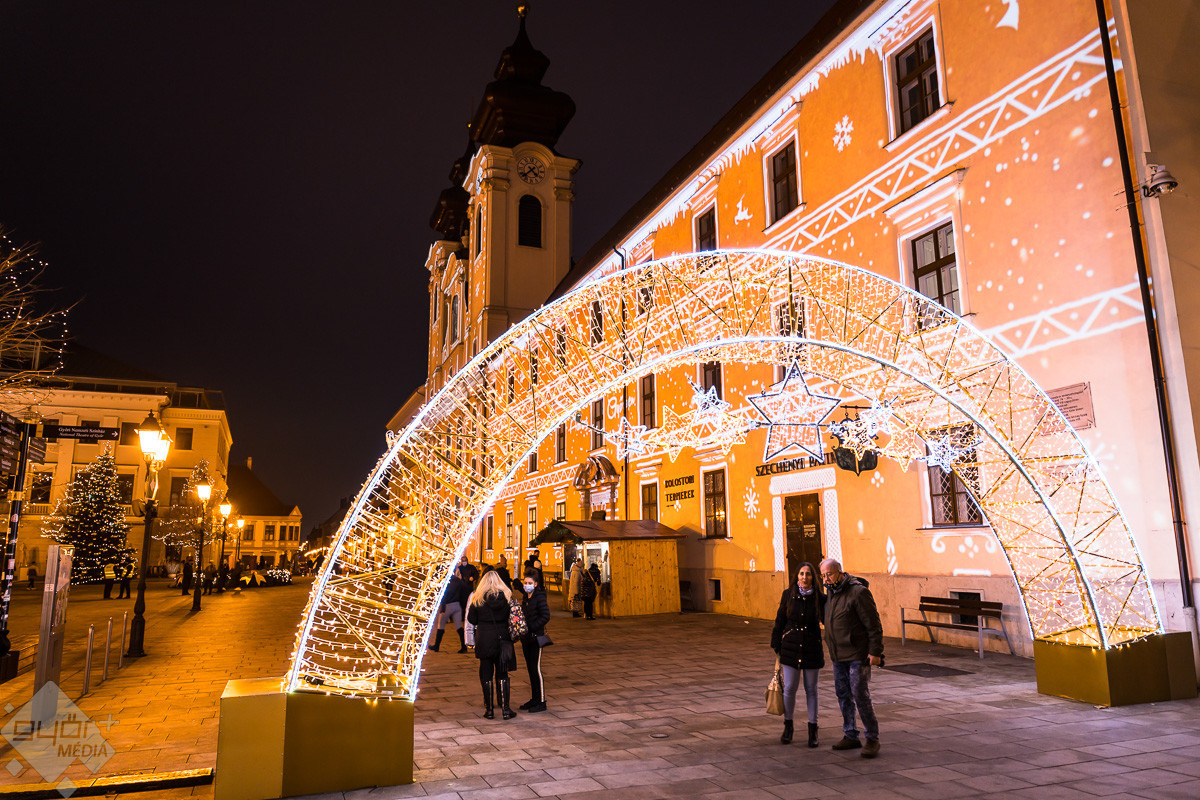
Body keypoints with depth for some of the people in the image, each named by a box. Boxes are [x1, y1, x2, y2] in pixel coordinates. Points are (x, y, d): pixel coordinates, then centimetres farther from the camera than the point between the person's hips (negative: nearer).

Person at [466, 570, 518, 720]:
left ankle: (489, 710, 13)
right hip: (503, 639, 1)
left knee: (486, 674, 9)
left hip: (484, 640, -1)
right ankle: (505, 709, 9)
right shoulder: (507, 596, -4)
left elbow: (471, 620, -1)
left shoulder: (478, 599, -6)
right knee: (502, 674, 10)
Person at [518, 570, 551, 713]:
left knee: (535, 668, -5)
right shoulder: (525, 597, 12)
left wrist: (531, 627, -21)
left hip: (536, 637, -8)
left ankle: (541, 701, 2)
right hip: (526, 637, 8)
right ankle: (534, 699, 22)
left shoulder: (540, 597, -12)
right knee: (530, 668, 12)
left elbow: (545, 617, -19)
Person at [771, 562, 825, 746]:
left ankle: (812, 730, 20)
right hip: (791, 648, 0)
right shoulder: (788, 595, -1)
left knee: (811, 689, 8)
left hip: (812, 649, 0)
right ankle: (788, 726, 20)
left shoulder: (820, 598, -3)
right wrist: (776, 647, 5)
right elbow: (779, 622, 5)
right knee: (789, 688, 1)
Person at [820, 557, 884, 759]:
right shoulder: (830, 592, 9)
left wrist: (875, 652, -17)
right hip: (838, 655, 8)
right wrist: (830, 644, 18)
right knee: (843, 695, 13)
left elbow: (873, 624, -15)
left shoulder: (858, 592, -16)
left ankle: (872, 739, 9)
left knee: (861, 695, -5)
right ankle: (850, 736, 24)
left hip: (857, 654, -8)